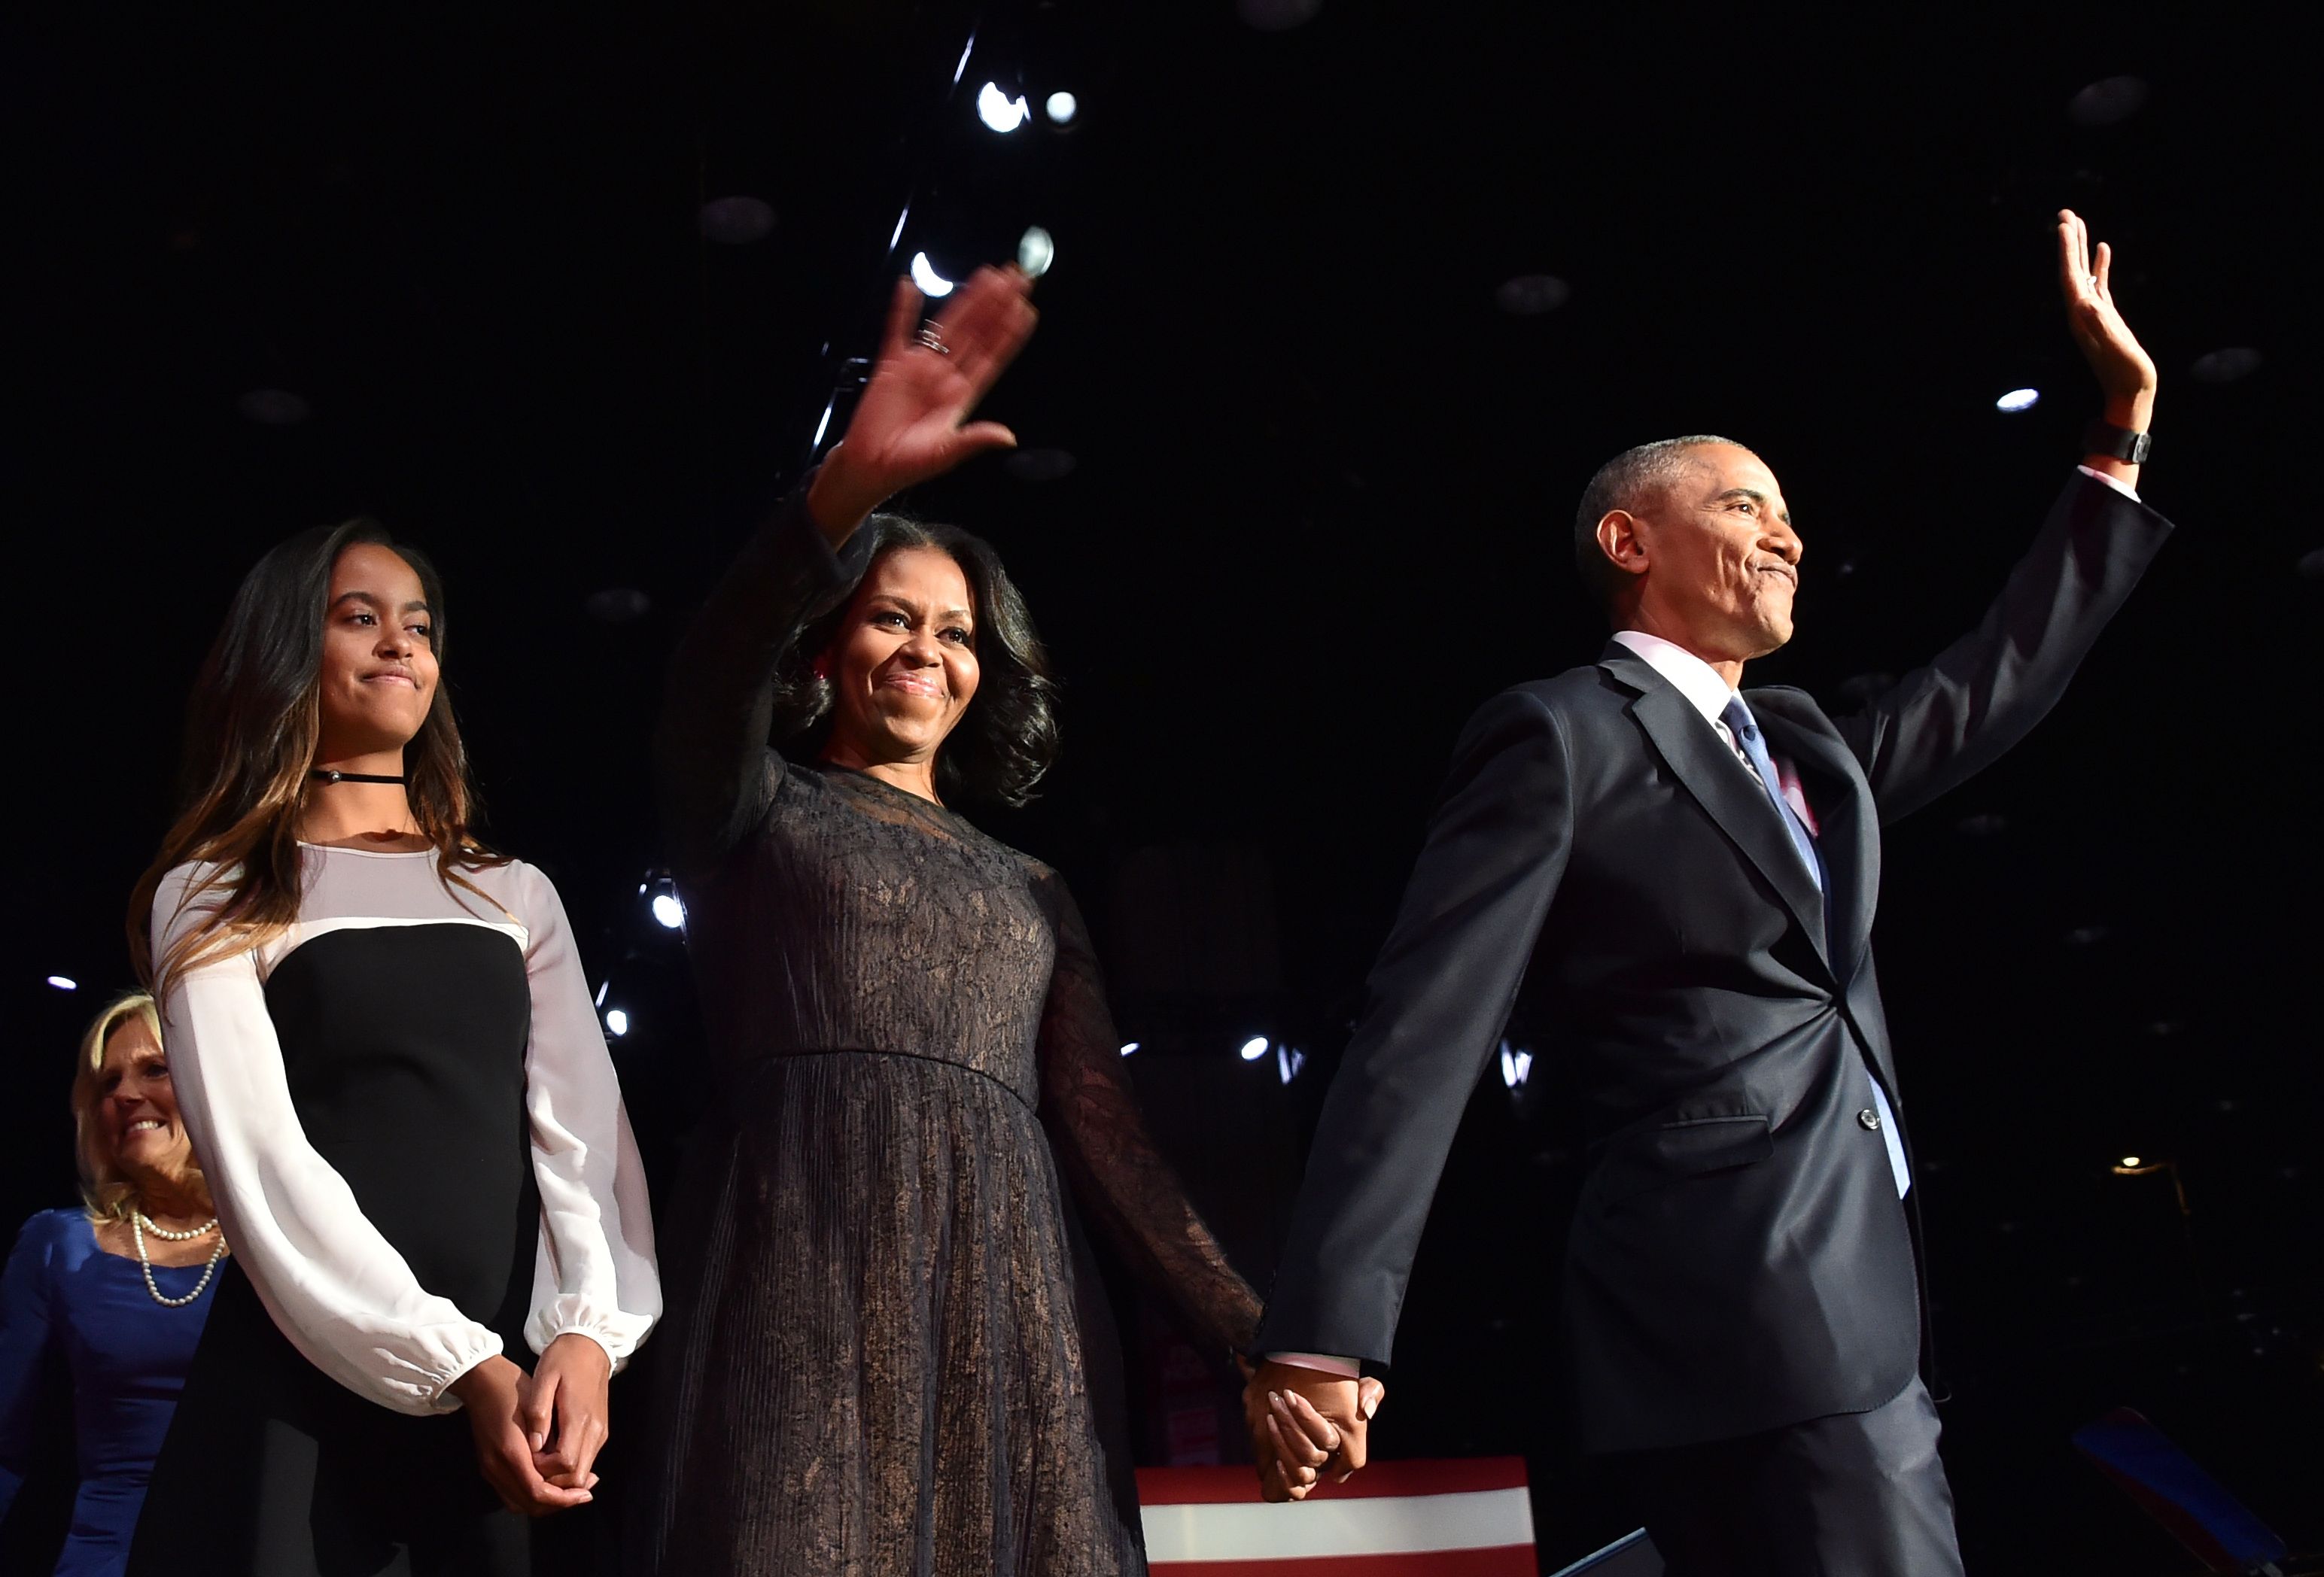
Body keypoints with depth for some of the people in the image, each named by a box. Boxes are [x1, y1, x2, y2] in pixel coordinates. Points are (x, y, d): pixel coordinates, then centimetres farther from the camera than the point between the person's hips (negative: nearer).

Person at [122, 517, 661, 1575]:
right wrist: (463, 1369, -17)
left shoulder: (516, 893, 13)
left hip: (519, 1382, 3)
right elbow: (260, 1159, -8)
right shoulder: (217, 900, 3)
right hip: (302, 1392, -3)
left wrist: (587, 1332, -16)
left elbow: (584, 1129, 2)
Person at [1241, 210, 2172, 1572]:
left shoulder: (1806, 748, 21)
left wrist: (2124, 423, 32)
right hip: (1746, 1325, -9)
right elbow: (1425, 1032, -12)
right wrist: (1327, 1330, -18)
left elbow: (1997, 681, 34)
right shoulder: (1560, 739, -5)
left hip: (1848, 1312, 9)